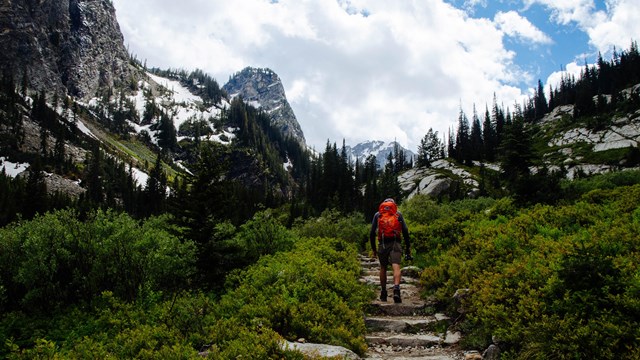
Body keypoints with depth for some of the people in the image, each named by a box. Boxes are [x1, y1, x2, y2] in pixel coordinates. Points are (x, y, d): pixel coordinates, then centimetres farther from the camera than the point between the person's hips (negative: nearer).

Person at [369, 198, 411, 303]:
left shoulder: (377, 215, 17)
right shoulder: (398, 214, 16)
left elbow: (372, 233, 10)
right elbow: (405, 231, 7)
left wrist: (373, 249, 16)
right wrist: (408, 248, 11)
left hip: (383, 244, 1)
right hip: (395, 243, -1)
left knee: (383, 268, 15)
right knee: (396, 267, -11)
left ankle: (383, 294, 18)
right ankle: (396, 289, -32)